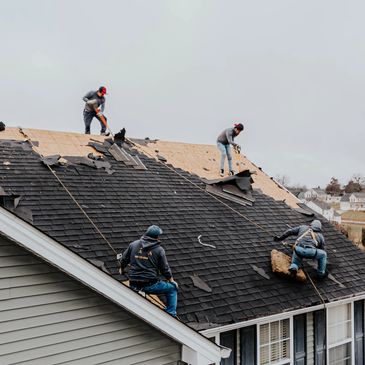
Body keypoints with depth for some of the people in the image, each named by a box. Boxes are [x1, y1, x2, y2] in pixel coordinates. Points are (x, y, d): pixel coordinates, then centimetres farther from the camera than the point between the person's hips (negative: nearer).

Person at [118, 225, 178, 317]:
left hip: (133, 285, 4)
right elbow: (165, 269, 2)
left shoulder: (133, 244, 6)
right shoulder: (159, 250, -3)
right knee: (172, 288, 17)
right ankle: (171, 314, 13)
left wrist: (122, 270, 35)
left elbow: (123, 260, 12)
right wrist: (172, 281, 20)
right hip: (150, 285, -4)